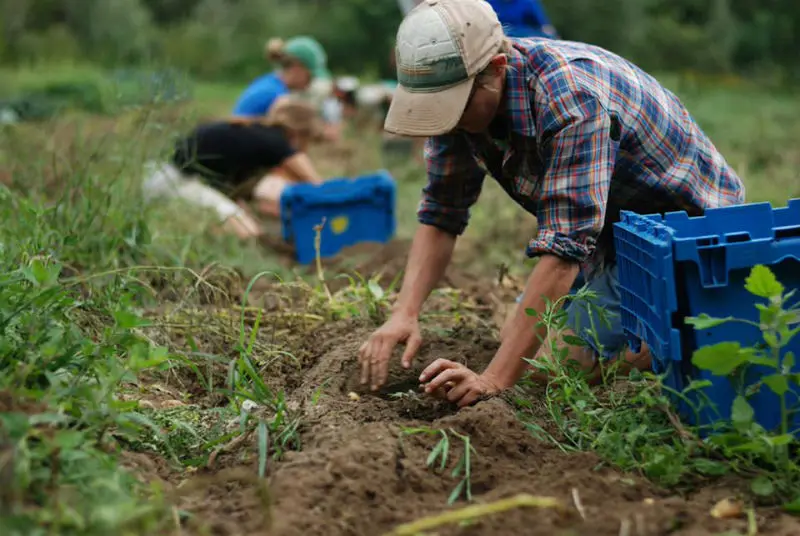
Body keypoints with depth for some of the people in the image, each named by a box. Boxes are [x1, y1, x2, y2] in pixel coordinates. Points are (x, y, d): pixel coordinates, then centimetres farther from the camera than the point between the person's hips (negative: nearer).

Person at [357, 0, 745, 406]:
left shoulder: (571, 98, -37)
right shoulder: (459, 95, -12)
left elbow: (564, 246, -41)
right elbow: (440, 214, -5)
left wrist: (494, 379, -44)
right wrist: (404, 313, -22)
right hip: (613, 229, 8)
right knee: (515, 338, 10)